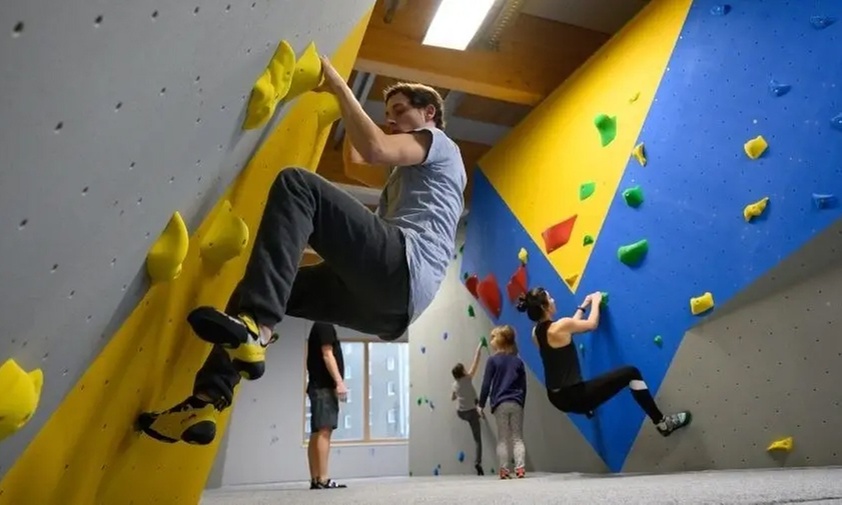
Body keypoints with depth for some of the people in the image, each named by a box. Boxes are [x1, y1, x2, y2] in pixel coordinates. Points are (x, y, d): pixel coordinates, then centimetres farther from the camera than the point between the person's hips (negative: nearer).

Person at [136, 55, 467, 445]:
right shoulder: (413, 173, 40)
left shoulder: (438, 142, 13)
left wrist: (339, 86, 2)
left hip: (404, 268, -9)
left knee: (296, 183, -19)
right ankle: (207, 402, 5)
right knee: (263, 285, 14)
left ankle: (256, 329, -32)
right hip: (388, 301, 9)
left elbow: (375, 150, -9)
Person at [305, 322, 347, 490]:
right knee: (324, 432, -13)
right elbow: (327, 355, -15)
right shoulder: (325, 326, -6)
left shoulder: (319, 327, 22)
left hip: (318, 386, 10)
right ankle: (323, 479, -16)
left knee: (317, 433, 4)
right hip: (324, 386, -10)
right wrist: (339, 382, -20)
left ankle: (315, 479, 4)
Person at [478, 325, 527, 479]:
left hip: (500, 404, -3)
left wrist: (481, 404, 3)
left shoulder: (493, 360, -4)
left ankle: (504, 470, 2)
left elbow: (486, 384, -5)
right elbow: (523, 386, 10)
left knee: (502, 439, 4)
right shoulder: (518, 361, 8)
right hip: (516, 403, 3)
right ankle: (520, 468, -2)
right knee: (518, 438, 8)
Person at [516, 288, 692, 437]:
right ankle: (662, 422, 9)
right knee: (631, 373, -3)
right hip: (574, 397, -9)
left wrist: (583, 307, 28)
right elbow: (592, 324, -2)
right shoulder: (559, 327, -20)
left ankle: (588, 408, 60)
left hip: (557, 398, 9)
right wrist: (595, 302, 15)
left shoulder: (536, 332, 4)